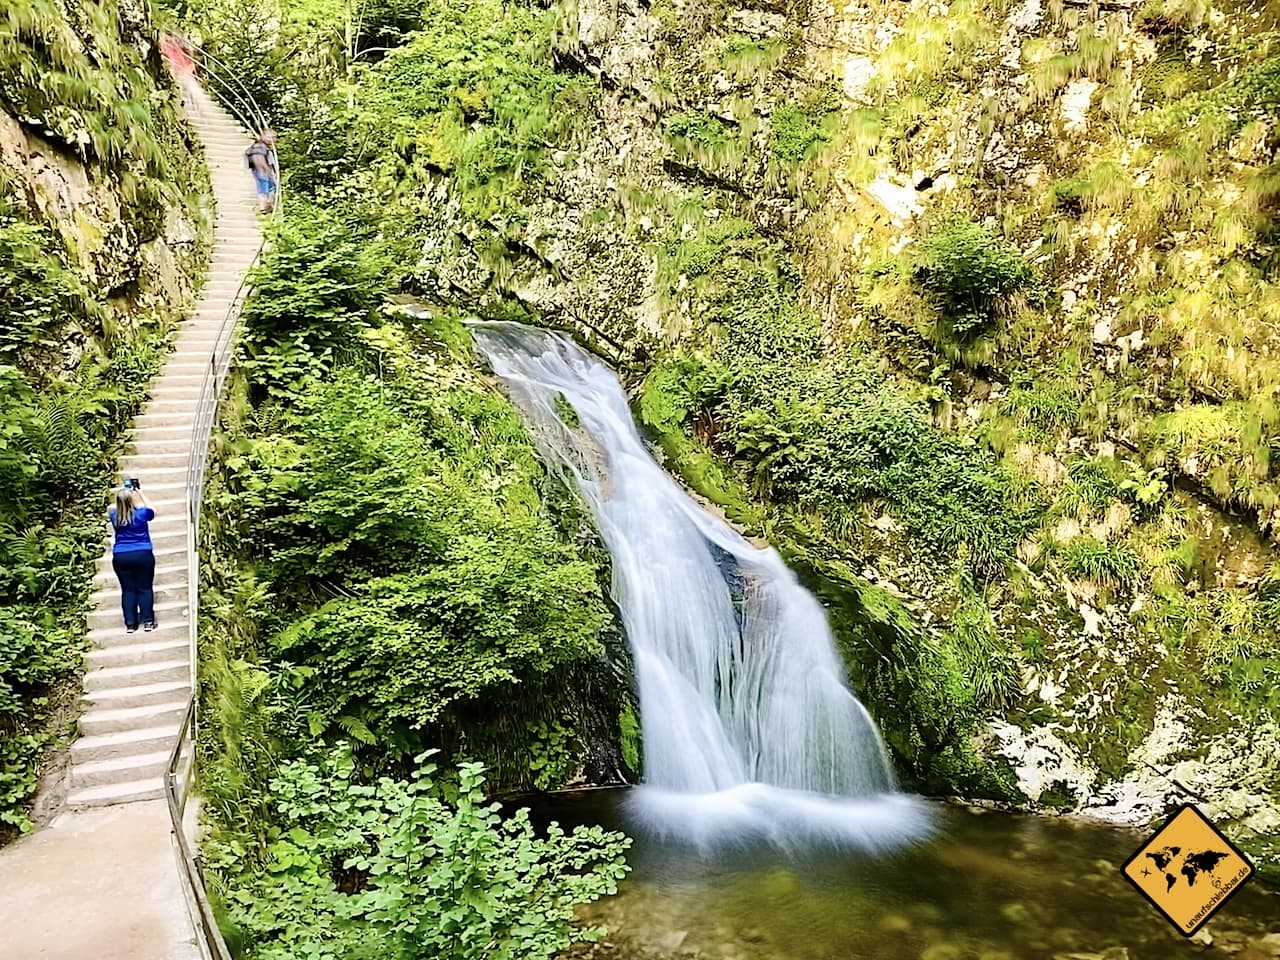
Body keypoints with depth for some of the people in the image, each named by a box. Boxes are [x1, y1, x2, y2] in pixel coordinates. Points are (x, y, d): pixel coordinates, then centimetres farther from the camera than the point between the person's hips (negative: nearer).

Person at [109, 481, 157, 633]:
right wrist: (140, 494, 20)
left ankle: (130, 624, 5)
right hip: (143, 555, -2)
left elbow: (116, 507, 25)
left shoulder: (114, 515, 0)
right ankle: (148, 621, 1)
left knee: (128, 590, 6)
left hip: (120, 557, 2)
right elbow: (151, 511, 17)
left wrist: (123, 492, 18)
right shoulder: (141, 513, -7)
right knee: (145, 588, 3)